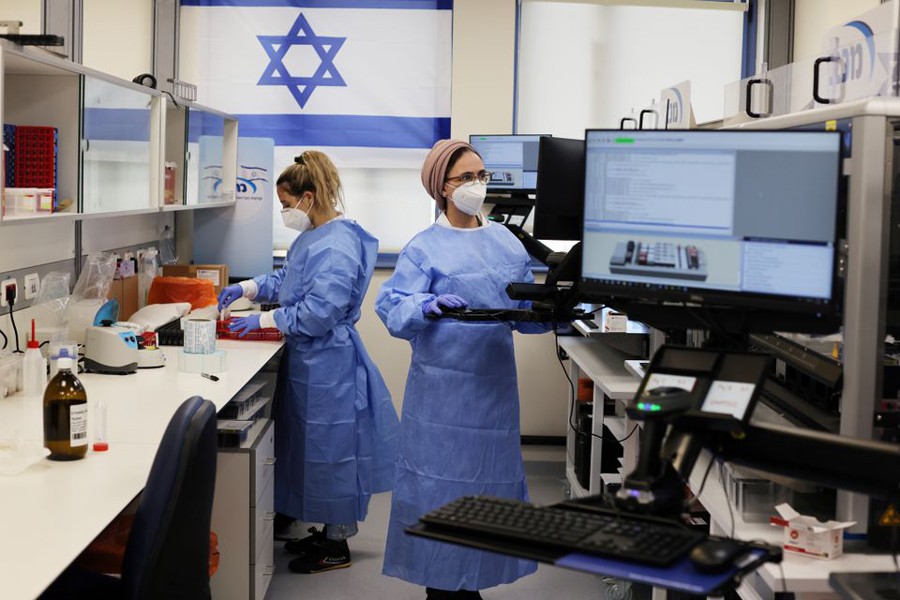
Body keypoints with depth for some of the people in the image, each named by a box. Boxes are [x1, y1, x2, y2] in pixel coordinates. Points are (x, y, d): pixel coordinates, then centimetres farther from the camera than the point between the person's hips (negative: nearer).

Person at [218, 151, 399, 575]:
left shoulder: (337, 248, -24)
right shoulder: (311, 237, 7)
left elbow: (318, 313, -26)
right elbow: (287, 281, 23)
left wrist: (264, 321, -15)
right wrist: (248, 288, 9)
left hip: (329, 364, -10)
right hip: (308, 361, 10)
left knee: (330, 449, 3)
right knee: (312, 445, 18)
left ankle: (337, 546, 18)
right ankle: (326, 531, 33)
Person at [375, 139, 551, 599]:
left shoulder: (508, 242, 11)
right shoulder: (425, 247, -3)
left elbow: (528, 312, 12)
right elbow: (392, 307, -14)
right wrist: (427, 306, -34)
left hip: (495, 384, 5)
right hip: (443, 388, -5)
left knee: (490, 477, 9)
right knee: (442, 478, -1)